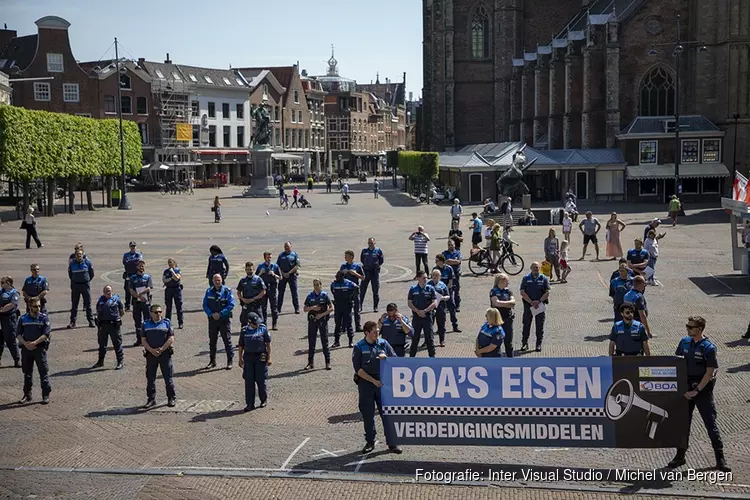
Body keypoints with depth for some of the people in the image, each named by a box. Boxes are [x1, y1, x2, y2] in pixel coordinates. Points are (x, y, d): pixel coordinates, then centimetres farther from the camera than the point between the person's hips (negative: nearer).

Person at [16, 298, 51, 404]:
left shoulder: (44, 318, -3)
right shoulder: (23, 319, 6)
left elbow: (46, 334, -9)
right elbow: (18, 334, 4)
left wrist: (34, 343, -17)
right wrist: (25, 344, -12)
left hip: (40, 348, -3)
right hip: (26, 348, 3)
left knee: (43, 371, -5)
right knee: (27, 372, 12)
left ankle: (46, 395, 0)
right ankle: (27, 395, 23)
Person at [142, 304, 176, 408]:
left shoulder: (166, 323, 1)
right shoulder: (146, 324, 6)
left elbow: (171, 339, -5)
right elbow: (144, 340, 2)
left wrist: (161, 349, -12)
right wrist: (152, 350, -12)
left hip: (165, 353, -2)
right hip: (150, 354, 2)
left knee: (168, 377, 1)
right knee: (150, 378, 6)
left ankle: (171, 398, 11)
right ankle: (151, 399, 15)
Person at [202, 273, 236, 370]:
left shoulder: (227, 291, -5)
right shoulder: (209, 291, 6)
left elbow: (231, 304, -11)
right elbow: (205, 305, 4)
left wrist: (220, 314, -16)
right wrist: (211, 314, -12)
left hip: (224, 319, -4)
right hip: (212, 319, 4)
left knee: (227, 340, -2)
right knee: (212, 340, 10)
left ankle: (230, 361, 6)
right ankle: (212, 361, 21)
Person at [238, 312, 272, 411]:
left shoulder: (263, 329, -3)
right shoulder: (244, 331, 2)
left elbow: (268, 344, 0)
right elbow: (241, 346, 10)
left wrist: (269, 357, -3)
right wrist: (240, 359, 8)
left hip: (261, 357, -2)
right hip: (248, 357, 2)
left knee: (261, 380, 4)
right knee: (249, 381, 3)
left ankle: (263, 400, 24)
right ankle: (250, 404, 9)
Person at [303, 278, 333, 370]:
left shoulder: (325, 295, -3)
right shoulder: (310, 296, 4)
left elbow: (331, 308, -4)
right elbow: (305, 309, 7)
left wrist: (322, 314, -13)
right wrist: (312, 308, -12)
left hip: (323, 320, -3)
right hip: (312, 320, 3)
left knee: (324, 341, 0)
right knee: (311, 342, 5)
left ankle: (328, 362, 7)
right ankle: (310, 363, 13)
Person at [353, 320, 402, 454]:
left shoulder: (383, 344, 7)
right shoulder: (359, 347, -1)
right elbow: (358, 369, -5)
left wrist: (386, 358, -12)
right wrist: (374, 381, -11)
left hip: (383, 381, 1)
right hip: (365, 382, -1)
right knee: (367, 414, 6)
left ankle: (391, 443, 6)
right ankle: (370, 442, 19)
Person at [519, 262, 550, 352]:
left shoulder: (543, 279, 4)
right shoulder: (526, 278, 4)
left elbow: (547, 293, -1)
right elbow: (522, 292, -3)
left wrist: (539, 301, -14)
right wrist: (531, 302, -13)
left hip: (540, 305, 0)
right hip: (528, 305, 0)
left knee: (540, 326, 4)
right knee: (526, 325, 3)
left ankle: (539, 344, 11)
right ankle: (524, 343, 10)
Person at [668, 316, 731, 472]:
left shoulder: (709, 347, -14)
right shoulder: (684, 342, 2)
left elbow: (710, 372, -14)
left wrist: (696, 391, -16)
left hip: (703, 389, -5)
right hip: (686, 388, 5)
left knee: (711, 424, 0)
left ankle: (720, 459, 9)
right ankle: (680, 456, 22)